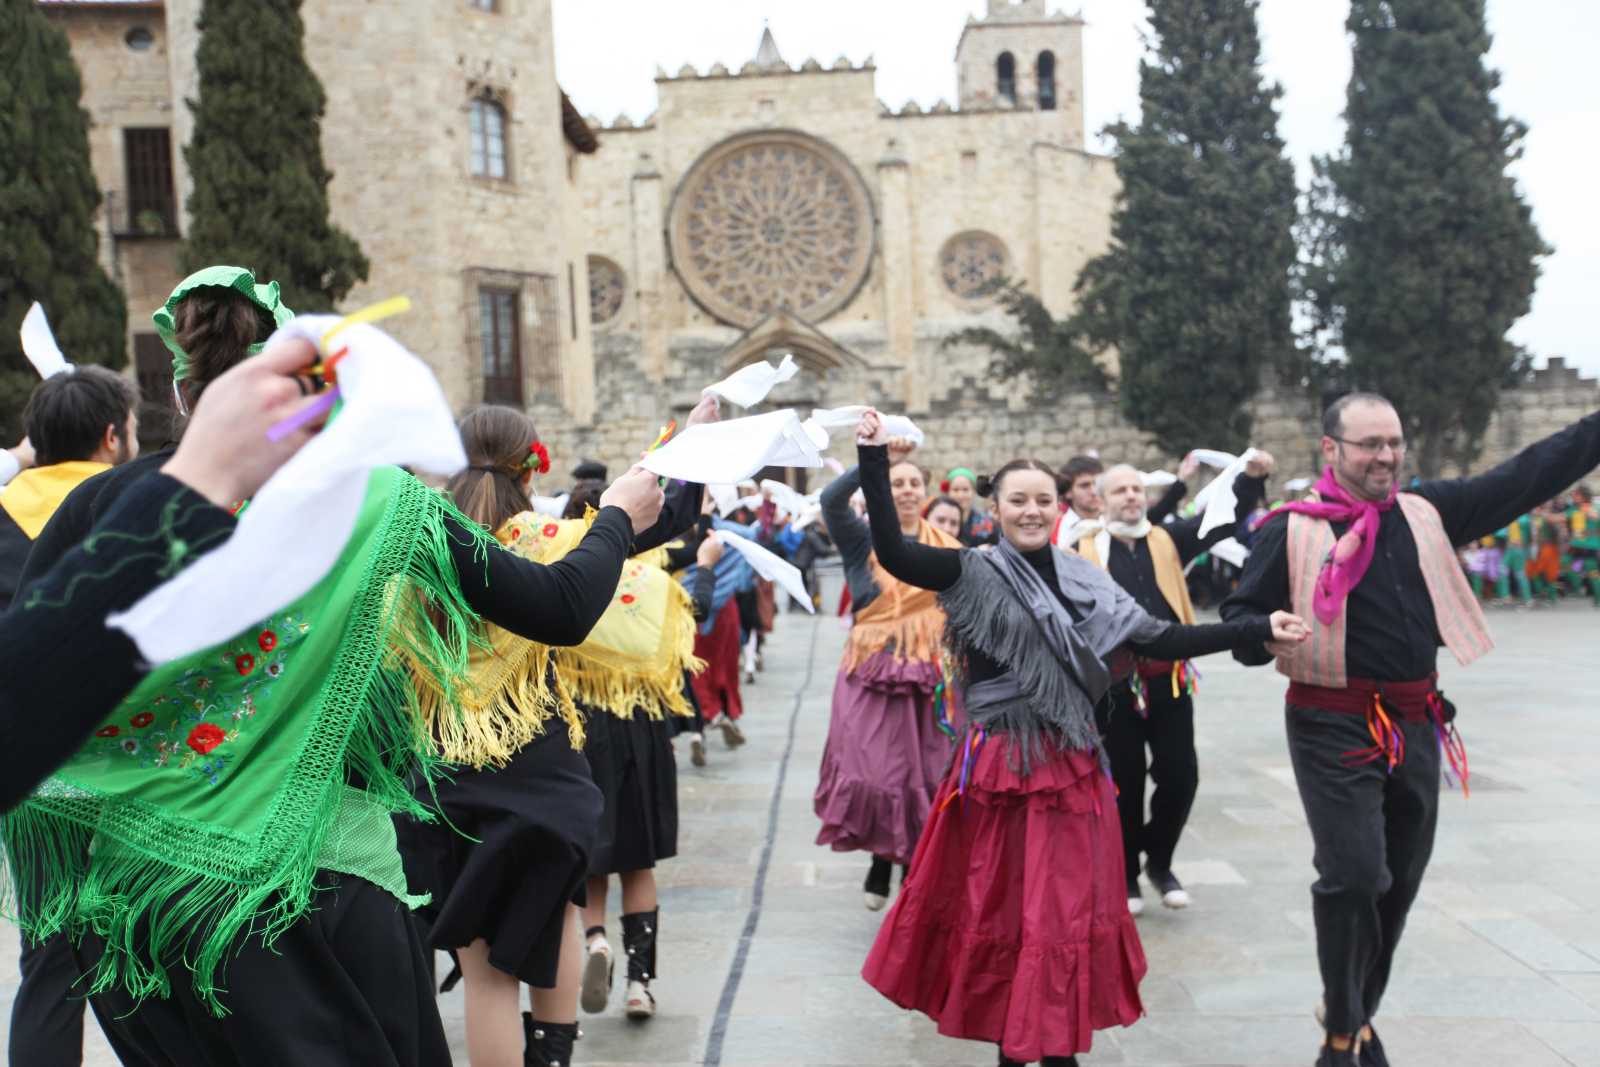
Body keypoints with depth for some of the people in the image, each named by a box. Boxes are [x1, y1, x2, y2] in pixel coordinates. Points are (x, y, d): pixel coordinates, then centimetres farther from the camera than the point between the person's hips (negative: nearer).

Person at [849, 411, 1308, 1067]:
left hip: (1069, 765, 3)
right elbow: (892, 553, -21)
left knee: (1065, 910, 9)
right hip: (997, 764, -3)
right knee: (995, 907, 7)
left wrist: (1258, 630, -1)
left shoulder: (1085, 581, 6)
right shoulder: (974, 574, -6)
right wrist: (874, 458, -26)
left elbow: (1162, 642, 4)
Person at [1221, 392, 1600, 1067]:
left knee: (1399, 882, 14)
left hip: (1415, 724, 6)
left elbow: (1527, 477, 8)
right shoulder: (1291, 530, -7)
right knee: (1354, 875, -12)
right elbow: (1240, 616, -5)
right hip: (1333, 727, -5)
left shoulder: (1428, 510, 6)